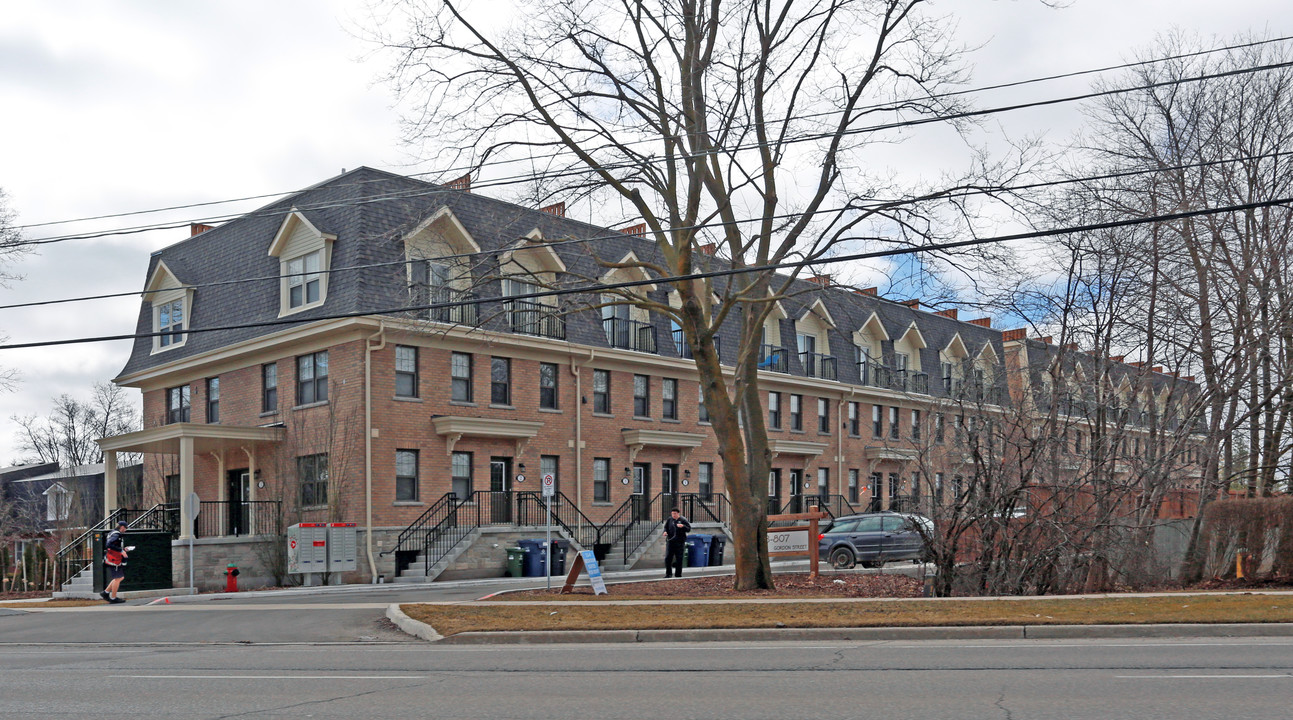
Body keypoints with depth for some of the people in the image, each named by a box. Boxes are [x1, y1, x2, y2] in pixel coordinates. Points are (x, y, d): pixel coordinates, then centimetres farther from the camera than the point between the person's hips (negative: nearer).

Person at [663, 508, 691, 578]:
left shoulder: (683, 520, 0)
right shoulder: (669, 520, 7)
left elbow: (689, 529, -2)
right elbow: (666, 527, 16)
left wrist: (683, 526, -21)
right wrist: (665, 531, -6)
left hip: (680, 542, -1)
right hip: (670, 541, 2)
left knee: (679, 559, 3)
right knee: (668, 558, -5)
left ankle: (678, 574, 14)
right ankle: (668, 574, 5)